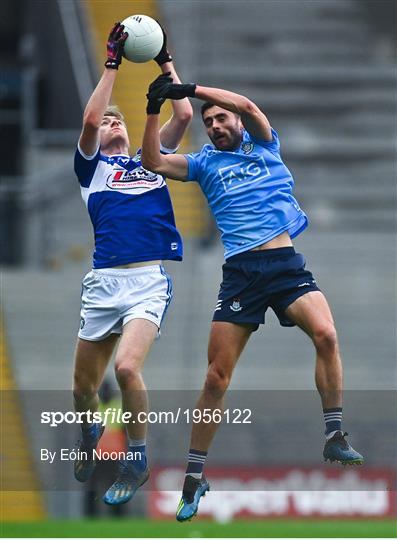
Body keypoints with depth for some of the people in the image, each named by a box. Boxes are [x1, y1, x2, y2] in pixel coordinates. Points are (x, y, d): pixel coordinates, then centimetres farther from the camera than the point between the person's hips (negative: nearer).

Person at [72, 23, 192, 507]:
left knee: (127, 367, -23)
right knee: (83, 386, 7)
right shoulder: (92, 166, 14)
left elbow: (183, 115, 13)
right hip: (104, 281, 1)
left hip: (149, 281, -1)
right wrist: (112, 65, -1)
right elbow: (88, 118, -3)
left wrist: (165, 63, 16)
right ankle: (90, 432, 42)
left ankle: (138, 460, -5)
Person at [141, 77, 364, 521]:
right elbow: (154, 163, 6)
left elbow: (247, 106, -3)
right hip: (240, 271, 1)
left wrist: (189, 90, -6)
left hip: (286, 263, -1)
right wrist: (154, 110, -4)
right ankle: (194, 476, 6)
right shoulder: (205, 163, 16)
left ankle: (335, 437, -17)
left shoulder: (264, 147, 14)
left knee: (326, 335, -27)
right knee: (217, 376, -3)